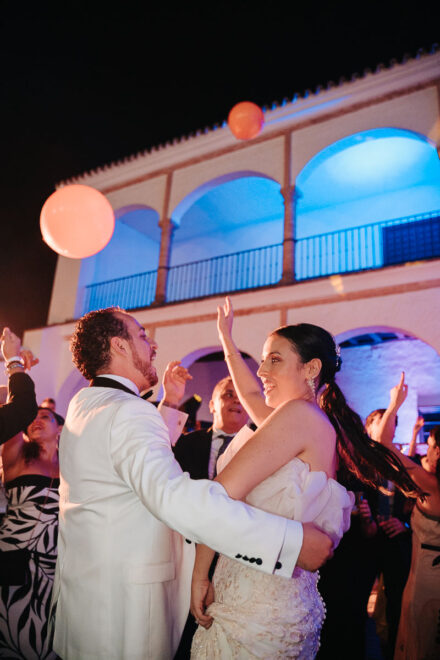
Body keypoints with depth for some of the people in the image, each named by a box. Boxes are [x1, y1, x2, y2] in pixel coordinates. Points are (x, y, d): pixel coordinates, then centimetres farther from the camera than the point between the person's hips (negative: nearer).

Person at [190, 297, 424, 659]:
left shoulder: (301, 413, -18)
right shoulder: (323, 425, 10)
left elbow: (222, 493, -23)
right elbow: (251, 394, 25)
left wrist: (200, 574, -11)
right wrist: (227, 338, 34)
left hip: (259, 609, -8)